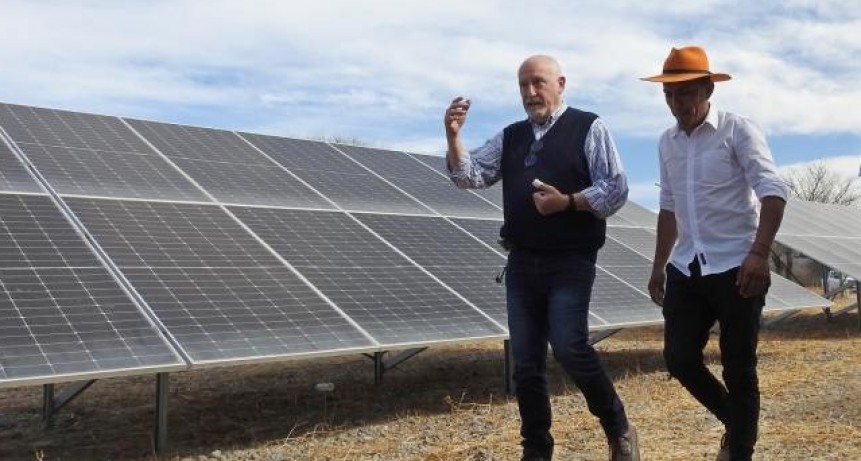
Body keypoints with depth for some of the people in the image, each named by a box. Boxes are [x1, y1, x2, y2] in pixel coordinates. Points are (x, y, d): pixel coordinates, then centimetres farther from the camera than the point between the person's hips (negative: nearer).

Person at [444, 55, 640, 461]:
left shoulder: (589, 128, 0)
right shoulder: (510, 137, 14)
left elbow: (616, 188, -6)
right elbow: (470, 176, 7)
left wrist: (567, 202, -20)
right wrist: (453, 136, -10)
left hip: (570, 263, -5)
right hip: (521, 263, 5)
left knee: (570, 349, -16)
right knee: (525, 362, 7)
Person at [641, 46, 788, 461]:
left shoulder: (738, 131, -7)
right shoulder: (667, 143, 10)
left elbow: (773, 191, -17)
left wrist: (759, 253, -29)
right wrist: (659, 266, 19)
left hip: (736, 268, -6)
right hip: (687, 270, 6)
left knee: (738, 370, 1)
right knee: (679, 358, 6)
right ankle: (735, 424, 30)